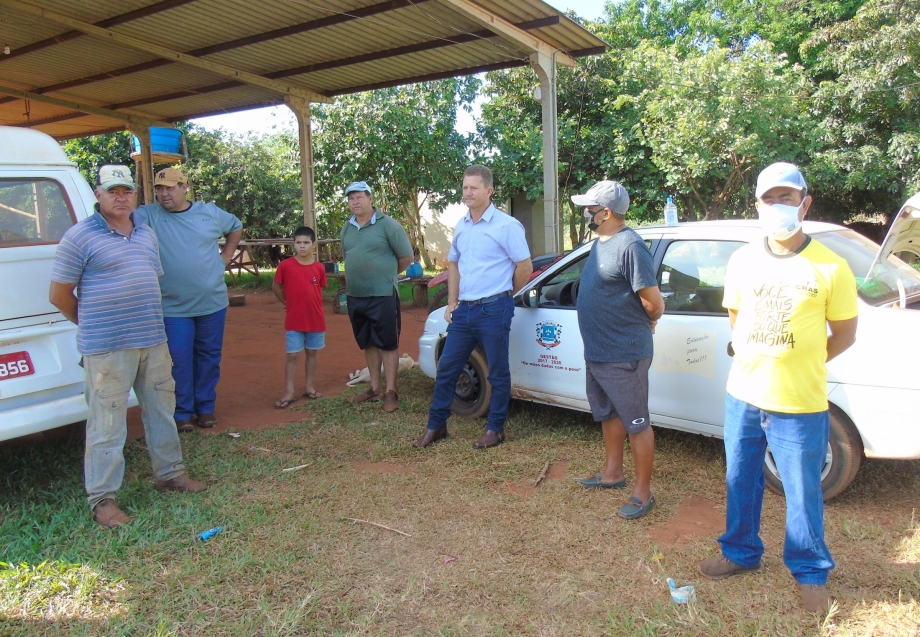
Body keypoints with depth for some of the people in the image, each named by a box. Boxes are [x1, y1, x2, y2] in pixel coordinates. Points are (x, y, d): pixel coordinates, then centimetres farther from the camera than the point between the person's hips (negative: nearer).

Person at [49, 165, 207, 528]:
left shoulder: (146, 235, 13)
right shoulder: (80, 237, -7)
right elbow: (59, 294, -4)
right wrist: (90, 324, 6)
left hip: (153, 341, 7)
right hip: (107, 348, -6)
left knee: (161, 409, 15)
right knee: (108, 421, -1)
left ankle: (169, 473, 31)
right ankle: (102, 498, 11)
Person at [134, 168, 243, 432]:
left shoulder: (210, 212, 3)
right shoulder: (149, 215, -4)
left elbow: (236, 227, 20)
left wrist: (225, 255, 12)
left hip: (212, 302, 2)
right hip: (173, 308, -2)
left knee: (209, 358, 11)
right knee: (179, 361, 1)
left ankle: (205, 408, 25)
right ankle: (182, 413, 16)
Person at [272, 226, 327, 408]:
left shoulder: (319, 267, -3)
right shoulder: (285, 265, -8)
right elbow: (276, 287, 5)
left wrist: (309, 303, 9)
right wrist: (288, 302, 11)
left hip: (316, 319, 2)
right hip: (294, 320, -2)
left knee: (312, 353, 13)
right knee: (293, 355, 1)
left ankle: (309, 386, 27)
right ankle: (289, 393, 6)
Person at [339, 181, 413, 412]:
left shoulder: (388, 225, -8)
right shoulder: (347, 228, 10)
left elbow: (406, 257, -5)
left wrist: (387, 274, 7)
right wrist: (359, 277, 15)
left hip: (383, 295, -6)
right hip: (355, 296, 6)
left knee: (387, 344, 0)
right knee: (368, 344, 14)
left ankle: (390, 392, 6)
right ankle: (375, 388, 24)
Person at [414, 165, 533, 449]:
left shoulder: (506, 225, -9)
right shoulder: (461, 225, 11)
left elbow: (525, 266, -7)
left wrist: (503, 295, 4)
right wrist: (452, 303, 12)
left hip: (493, 310, -6)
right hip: (463, 309, 6)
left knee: (498, 373, 6)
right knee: (446, 369, 10)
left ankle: (495, 429, 20)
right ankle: (436, 426, 22)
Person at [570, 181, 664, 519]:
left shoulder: (630, 246, -20)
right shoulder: (600, 242, 10)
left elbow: (654, 303, -20)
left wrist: (643, 321, -2)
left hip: (624, 354, -10)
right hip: (596, 351, 10)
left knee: (636, 423, 4)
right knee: (609, 415, 22)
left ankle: (643, 491, 16)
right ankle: (613, 472, 39)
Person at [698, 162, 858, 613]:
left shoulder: (830, 267, -9)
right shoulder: (742, 260, 3)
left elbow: (844, 334, 0)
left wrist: (798, 365, -4)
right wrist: (755, 362, 5)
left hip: (800, 405, -4)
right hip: (742, 396, 4)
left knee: (803, 492, 10)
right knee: (741, 482, 18)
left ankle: (810, 573, 33)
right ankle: (741, 552, 39)